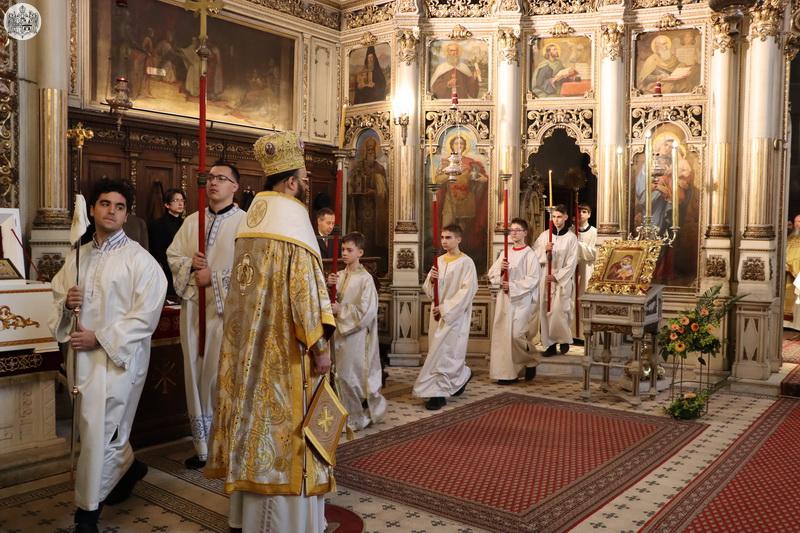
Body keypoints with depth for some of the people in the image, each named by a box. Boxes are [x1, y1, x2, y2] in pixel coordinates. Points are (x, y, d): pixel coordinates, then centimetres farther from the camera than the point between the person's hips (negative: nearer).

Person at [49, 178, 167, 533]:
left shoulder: (139, 259, -9)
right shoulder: (77, 256, 11)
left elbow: (146, 315, -14)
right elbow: (57, 297, 17)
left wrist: (100, 338, -18)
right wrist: (66, 303, -7)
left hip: (118, 356, -6)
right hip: (82, 354, 6)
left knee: (99, 432, -5)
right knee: (104, 428, 18)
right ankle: (127, 467, 45)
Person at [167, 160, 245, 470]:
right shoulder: (192, 221, 15)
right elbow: (172, 255, 14)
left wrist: (214, 277, -12)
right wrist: (190, 264, -6)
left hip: (227, 309, -6)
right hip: (194, 307, 6)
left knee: (222, 377, -3)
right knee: (196, 375, 9)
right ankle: (202, 445, 20)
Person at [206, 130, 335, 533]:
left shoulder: (253, 216, 10)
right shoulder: (292, 217, -15)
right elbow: (303, 288, -21)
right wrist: (319, 345, -16)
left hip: (251, 344, 9)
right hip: (285, 347, -8)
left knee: (258, 413, 16)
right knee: (284, 423, 0)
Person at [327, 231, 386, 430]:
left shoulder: (365, 279, -12)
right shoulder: (339, 276, 7)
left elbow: (366, 311, -17)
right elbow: (331, 302, 11)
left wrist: (340, 310, -12)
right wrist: (329, 286, -7)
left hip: (356, 335, -7)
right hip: (340, 332, 7)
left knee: (355, 377, -1)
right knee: (342, 376, 12)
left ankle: (360, 418, 19)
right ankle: (350, 415, 26)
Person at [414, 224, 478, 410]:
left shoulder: (466, 262, -8)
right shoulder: (439, 261, 10)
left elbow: (467, 290, -16)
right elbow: (428, 289, 10)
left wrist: (445, 308, -19)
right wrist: (431, 279, -13)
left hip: (455, 315, -6)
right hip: (438, 313, 6)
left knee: (444, 352, -7)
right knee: (449, 352, 13)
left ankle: (438, 393, 0)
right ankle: (461, 376, 37)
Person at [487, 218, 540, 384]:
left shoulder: (529, 254, -5)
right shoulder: (505, 253, 13)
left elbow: (533, 279, -12)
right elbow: (491, 274, 11)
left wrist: (512, 286, -17)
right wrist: (500, 269, -9)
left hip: (522, 300, -6)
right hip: (505, 299, 6)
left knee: (516, 334, -11)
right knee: (503, 334, 2)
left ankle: (530, 363, 15)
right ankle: (507, 372, 9)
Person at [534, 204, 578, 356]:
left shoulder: (571, 238, -1)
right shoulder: (544, 235, 6)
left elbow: (571, 264, -5)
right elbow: (535, 257, 3)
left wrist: (556, 277, -12)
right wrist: (545, 251, -16)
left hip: (562, 281, -3)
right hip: (545, 279, 3)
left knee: (558, 312, -11)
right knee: (545, 312, 1)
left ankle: (564, 339, 14)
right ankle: (550, 344, 11)